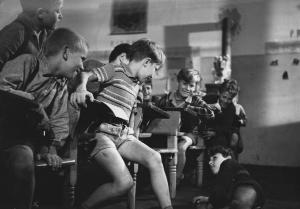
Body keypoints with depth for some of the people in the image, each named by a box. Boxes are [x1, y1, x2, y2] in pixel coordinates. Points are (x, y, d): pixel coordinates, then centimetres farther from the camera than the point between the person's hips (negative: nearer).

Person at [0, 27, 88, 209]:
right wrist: (32, 102, -18)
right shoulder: (28, 63, -7)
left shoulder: (62, 86, 14)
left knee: (24, 158, -26)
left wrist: (51, 148, -4)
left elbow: (59, 121, 11)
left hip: (25, 137, 4)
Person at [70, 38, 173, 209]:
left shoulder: (137, 83, 23)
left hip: (123, 133, 7)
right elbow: (86, 75, -16)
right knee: (124, 182, -23)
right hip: (102, 131, -7)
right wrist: (81, 89, -35)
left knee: (154, 158, -17)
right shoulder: (115, 70, -1)